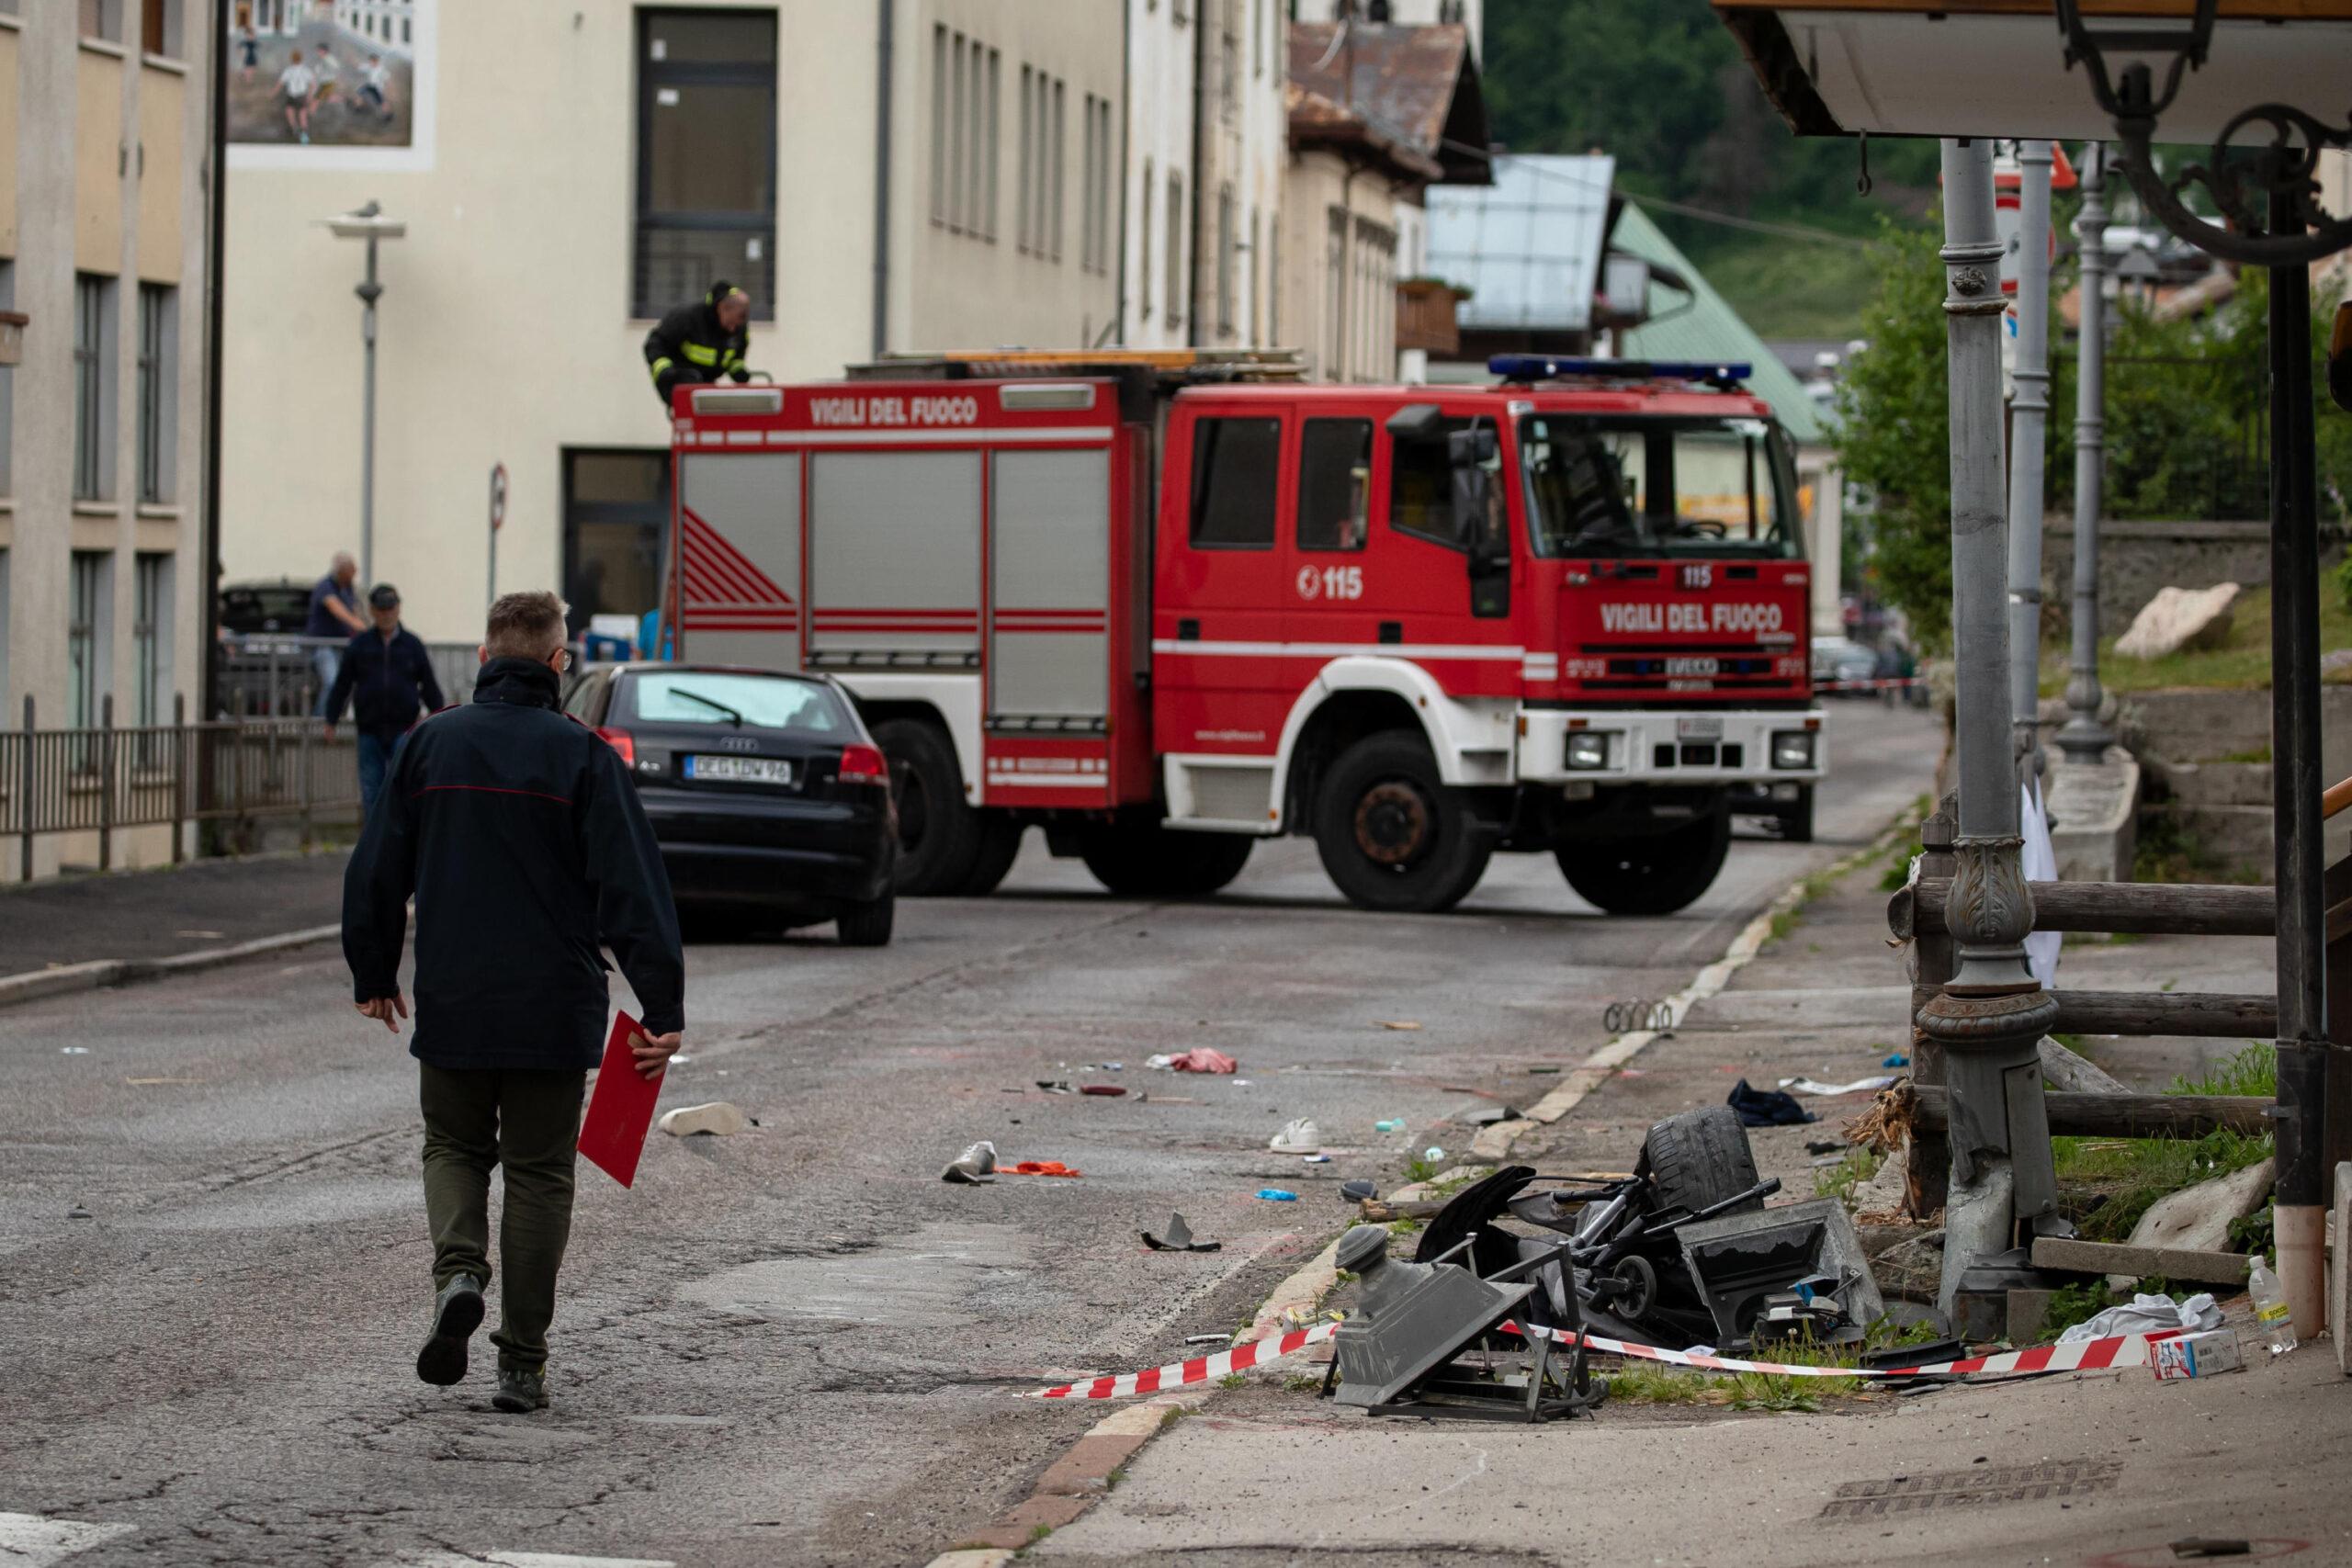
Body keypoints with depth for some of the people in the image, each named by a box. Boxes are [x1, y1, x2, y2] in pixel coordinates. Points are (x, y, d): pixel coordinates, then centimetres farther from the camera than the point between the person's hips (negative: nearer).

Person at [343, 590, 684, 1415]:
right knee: (538, 1173, 8)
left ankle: (457, 1271, -9)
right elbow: (632, 887, -11)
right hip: (554, 1009, -2)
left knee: (454, 1145, 20)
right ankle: (522, 1362, 8)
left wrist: (373, 975, 20)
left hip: (451, 1006, 2)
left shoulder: (427, 744, 1)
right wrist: (662, 1008, -10)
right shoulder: (582, 756, -7)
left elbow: (377, 872, 6)